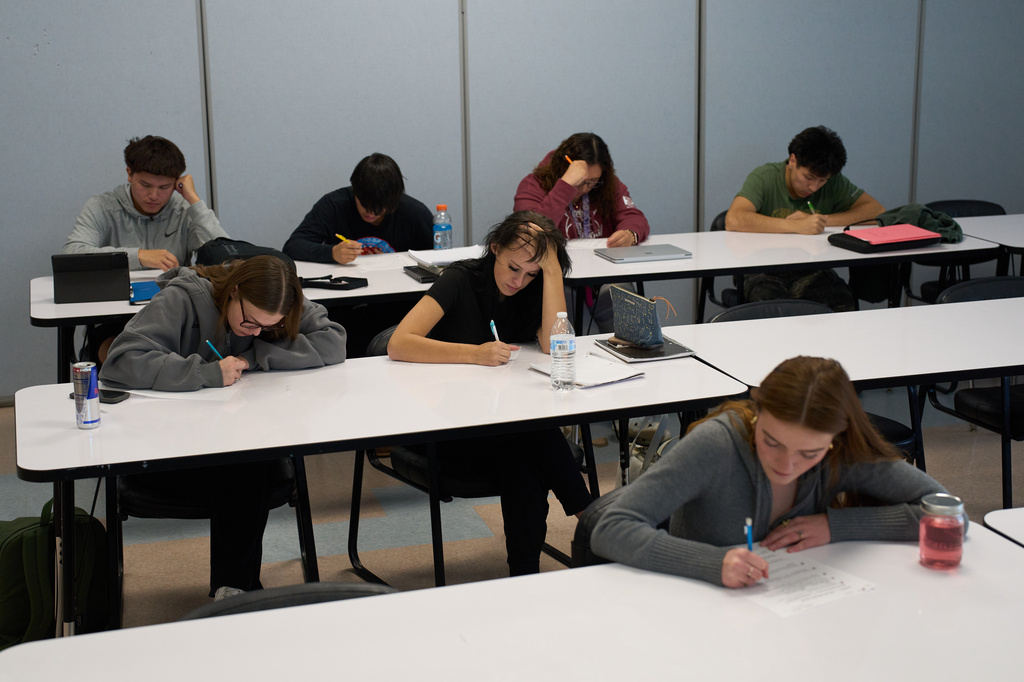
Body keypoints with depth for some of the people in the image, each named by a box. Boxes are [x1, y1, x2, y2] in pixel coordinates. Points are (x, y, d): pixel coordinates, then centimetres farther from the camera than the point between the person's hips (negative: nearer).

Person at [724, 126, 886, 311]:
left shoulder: (833, 183, 4)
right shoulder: (764, 178, -8)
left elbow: (876, 210, 0)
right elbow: (733, 220, -24)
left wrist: (823, 220, -12)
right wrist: (797, 226, -29)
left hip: (811, 273, 3)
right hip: (765, 273, -3)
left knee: (844, 305, -27)